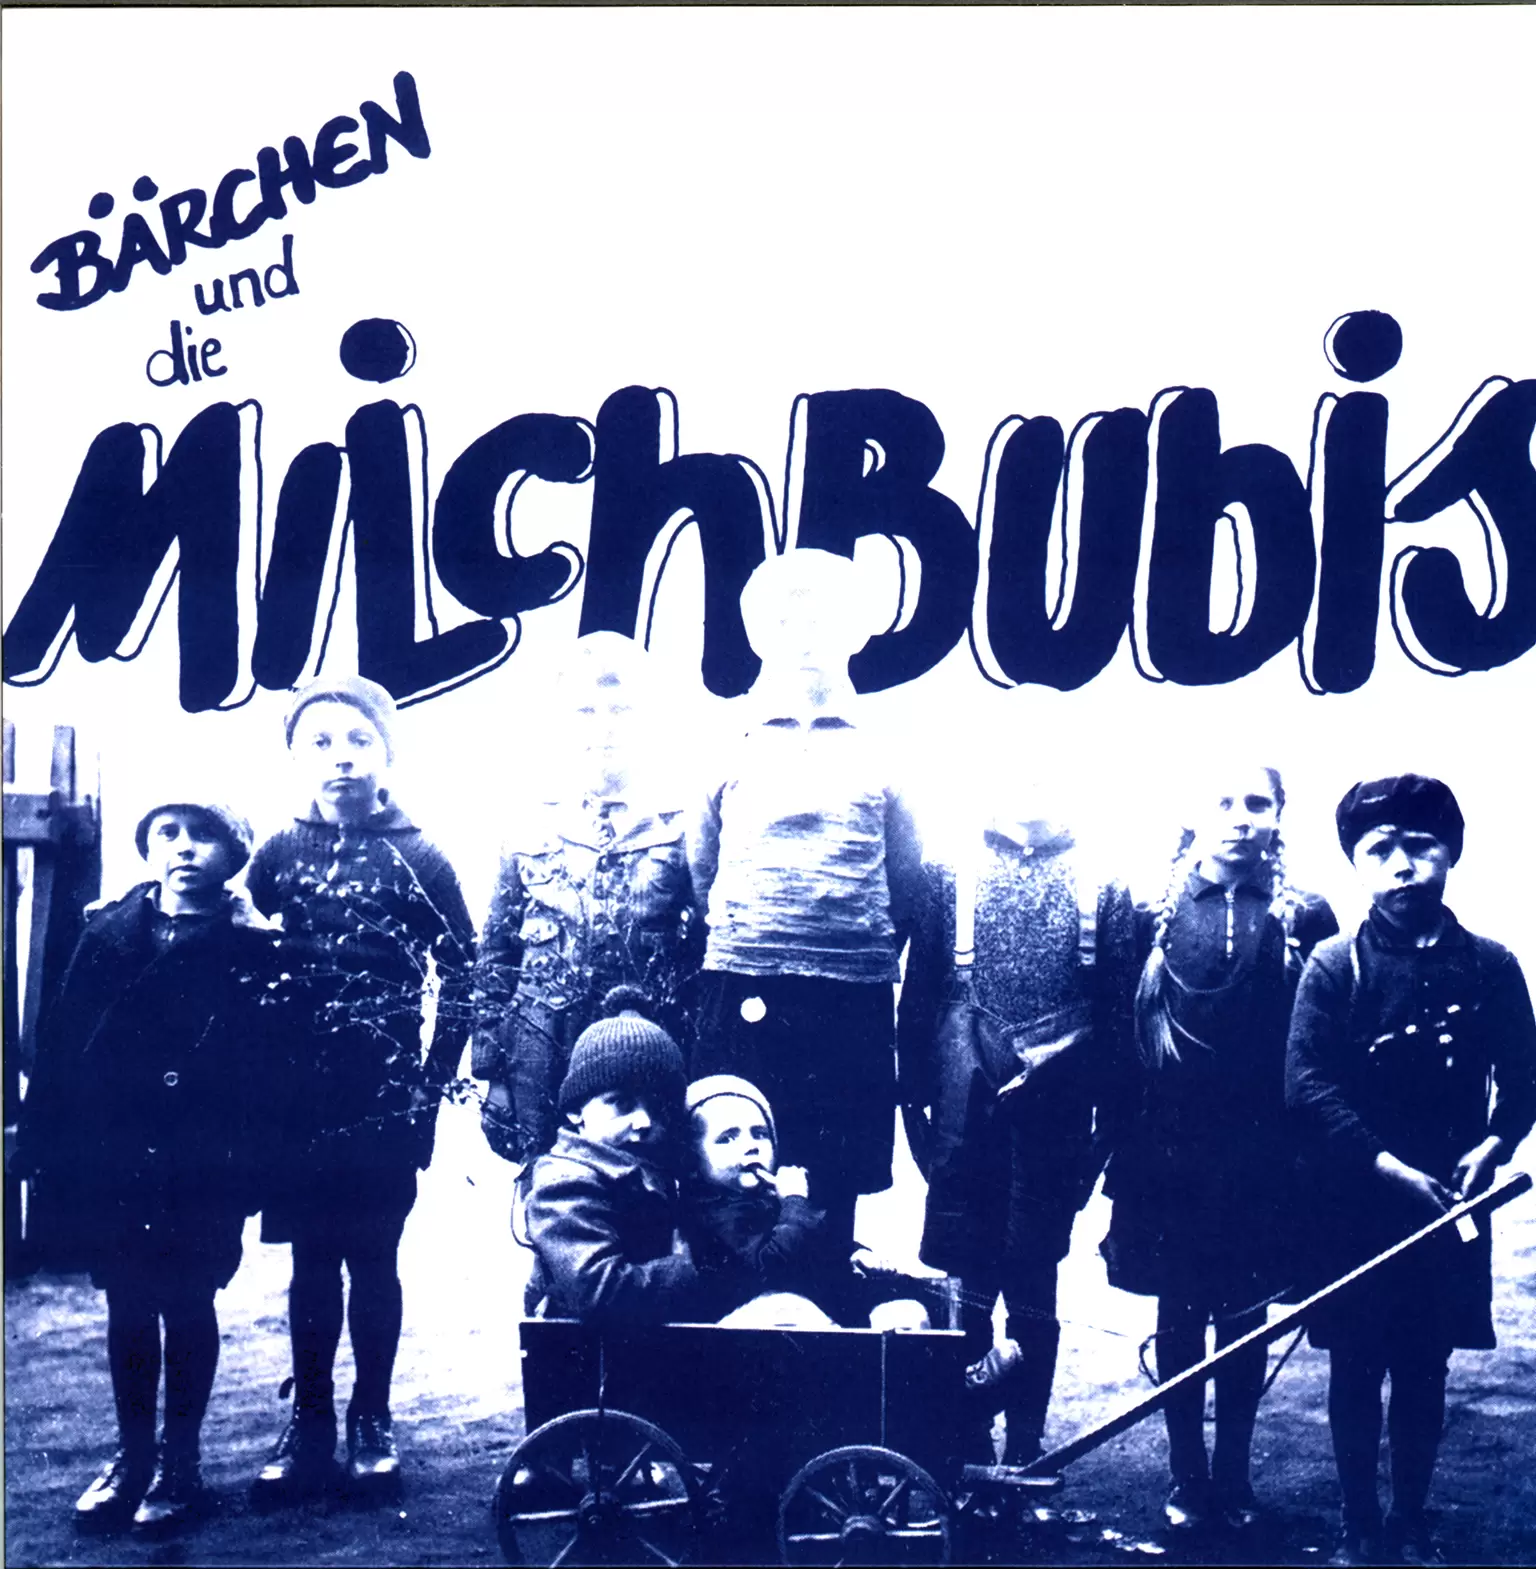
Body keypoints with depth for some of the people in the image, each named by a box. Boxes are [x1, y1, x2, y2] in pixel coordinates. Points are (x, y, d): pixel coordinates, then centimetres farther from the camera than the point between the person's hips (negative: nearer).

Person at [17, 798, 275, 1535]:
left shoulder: (252, 949, -4)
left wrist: (246, 1167, -15)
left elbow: (263, 1069, -9)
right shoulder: (107, 936, 5)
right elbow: (59, 1044, 3)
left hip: (201, 1168, -3)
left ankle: (181, 1463, 22)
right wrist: (46, 1143, -3)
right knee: (128, 1308, 13)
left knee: (187, 1307, 8)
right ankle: (131, 1457, 28)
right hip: (109, 1156, 3)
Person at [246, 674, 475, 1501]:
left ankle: (371, 1420, 18)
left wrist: (434, 1078, -5)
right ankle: (310, 1421, 19)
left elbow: (461, 972, -2)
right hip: (301, 1090, 2)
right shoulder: (280, 853, 3)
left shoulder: (416, 857, -3)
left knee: (373, 1256, 6)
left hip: (389, 1090, -2)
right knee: (311, 1259, 8)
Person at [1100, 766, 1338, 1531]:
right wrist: (1120, 1151, -2)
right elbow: (1118, 1037, 0)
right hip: (1168, 1156, 0)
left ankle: (1233, 1475, 24)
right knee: (1179, 1319, 9)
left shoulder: (1304, 919, 1)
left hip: (1261, 1160, 0)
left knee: (1245, 1322, 10)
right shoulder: (1155, 916, 1)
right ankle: (1186, 1475, 22)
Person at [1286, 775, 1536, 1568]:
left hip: (1447, 1206, 2)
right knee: (1356, 1370, 8)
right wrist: (1392, 1167, -18)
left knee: (1425, 1370, 12)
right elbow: (1308, 1089, -12)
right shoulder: (1334, 966, -6)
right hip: (1354, 1206, -2)